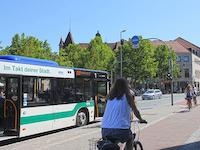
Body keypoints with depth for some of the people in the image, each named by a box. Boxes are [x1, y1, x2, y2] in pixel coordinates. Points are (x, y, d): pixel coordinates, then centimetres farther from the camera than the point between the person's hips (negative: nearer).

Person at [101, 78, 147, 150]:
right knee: (130, 138, 28)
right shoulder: (127, 96, 3)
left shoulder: (110, 97, 14)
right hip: (121, 129, -3)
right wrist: (141, 119, 30)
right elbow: (135, 111, 11)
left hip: (105, 130, 4)